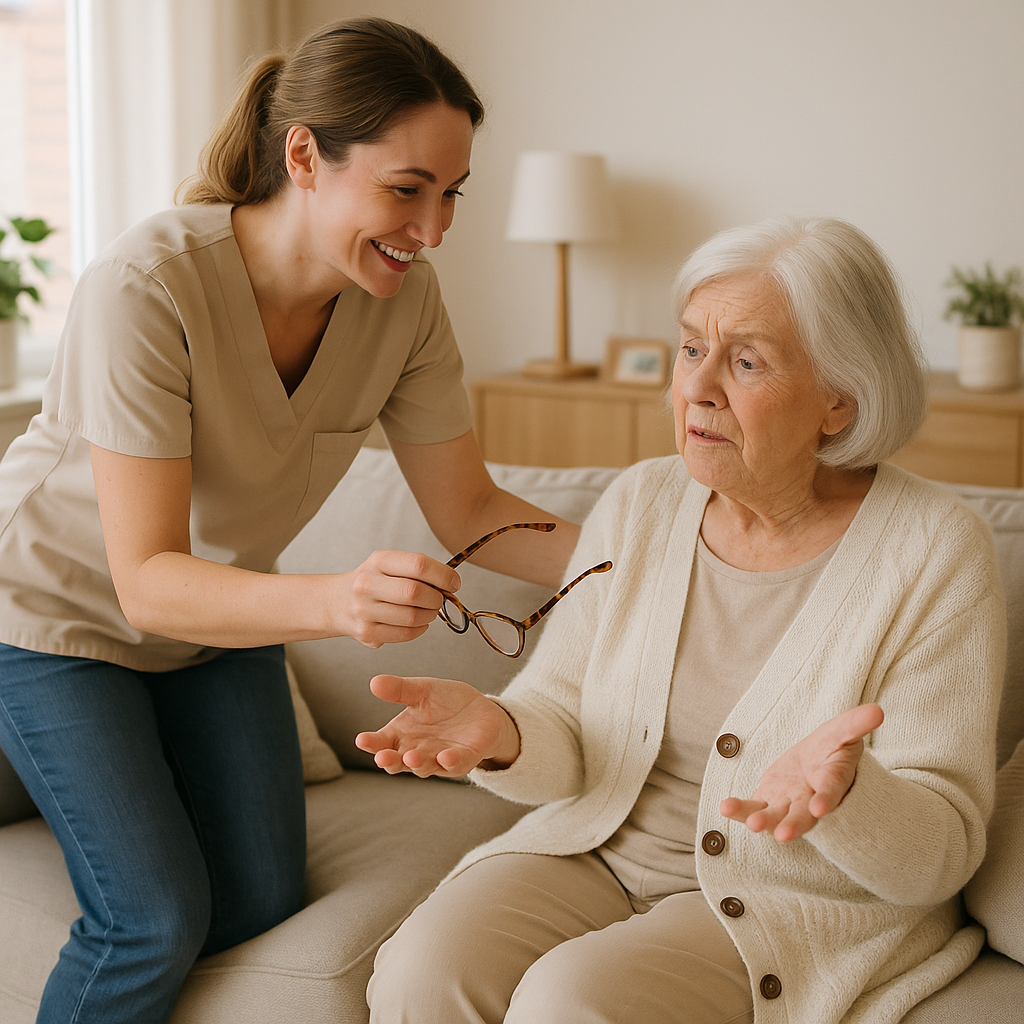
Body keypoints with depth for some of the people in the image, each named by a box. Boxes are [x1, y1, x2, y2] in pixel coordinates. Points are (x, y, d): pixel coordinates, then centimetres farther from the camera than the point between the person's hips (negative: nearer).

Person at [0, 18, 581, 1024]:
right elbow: (148, 582, -36)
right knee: (157, 920, -11)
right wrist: (334, 600, -54)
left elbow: (468, 510, -11)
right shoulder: (146, 286, -35)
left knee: (263, 903, 4)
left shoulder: (404, 298, -18)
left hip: (219, 609, 5)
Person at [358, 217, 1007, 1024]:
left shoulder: (936, 553, -12)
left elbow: (943, 851, -13)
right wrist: (502, 734, -21)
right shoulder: (639, 505, 1)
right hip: (604, 855, 4)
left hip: (802, 902, -3)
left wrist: (845, 795, -35)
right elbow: (562, 730, 2)